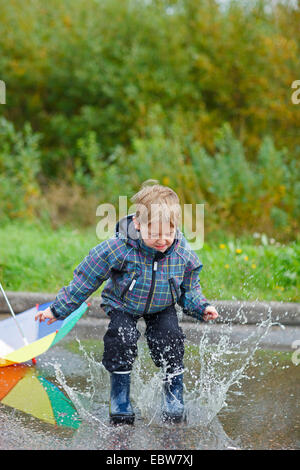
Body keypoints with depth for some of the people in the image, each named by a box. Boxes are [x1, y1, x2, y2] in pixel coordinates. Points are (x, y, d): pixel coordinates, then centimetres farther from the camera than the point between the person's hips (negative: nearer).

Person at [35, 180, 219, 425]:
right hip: (123, 304, -2)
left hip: (162, 307, 2)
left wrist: (202, 308, -19)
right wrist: (59, 309, -15)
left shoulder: (184, 254, -23)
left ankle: (174, 396, 5)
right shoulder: (117, 249, -32)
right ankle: (120, 398, -3)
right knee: (122, 338, -23)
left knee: (170, 338, -17)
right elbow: (85, 280, -20)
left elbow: (189, 289, -2)